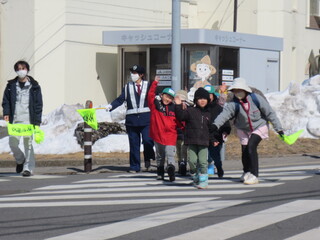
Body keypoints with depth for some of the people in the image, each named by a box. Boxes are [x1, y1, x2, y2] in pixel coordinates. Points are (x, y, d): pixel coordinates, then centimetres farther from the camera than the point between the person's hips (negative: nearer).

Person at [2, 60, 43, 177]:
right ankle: (20, 160, 24)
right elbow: (6, 100, 15)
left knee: (28, 143, -5)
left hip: (28, 119, -2)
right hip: (15, 119, 2)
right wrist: (6, 113, -3)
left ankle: (28, 168, 1)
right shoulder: (11, 85, 11)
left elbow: (38, 104, 3)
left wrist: (37, 121, -3)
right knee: (12, 142, -3)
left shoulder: (34, 86, 4)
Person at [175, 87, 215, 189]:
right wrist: (178, 106, -22)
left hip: (204, 142, 2)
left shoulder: (208, 114, 15)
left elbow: (210, 129, 23)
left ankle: (203, 180, 3)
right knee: (192, 161, -6)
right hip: (191, 141, -2)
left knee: (203, 161, -7)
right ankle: (195, 178, 17)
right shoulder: (190, 111, 3)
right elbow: (181, 116, -11)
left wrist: (213, 140, 19)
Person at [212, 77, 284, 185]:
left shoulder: (256, 99, -22)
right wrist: (216, 124, -53)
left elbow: (270, 113, -13)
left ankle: (254, 176, -18)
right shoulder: (234, 103, -18)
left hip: (259, 127, -3)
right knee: (244, 151, 5)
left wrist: (279, 128, -10)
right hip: (244, 129, 3)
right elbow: (225, 113, -34)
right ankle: (246, 172, 38)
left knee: (251, 146, -24)